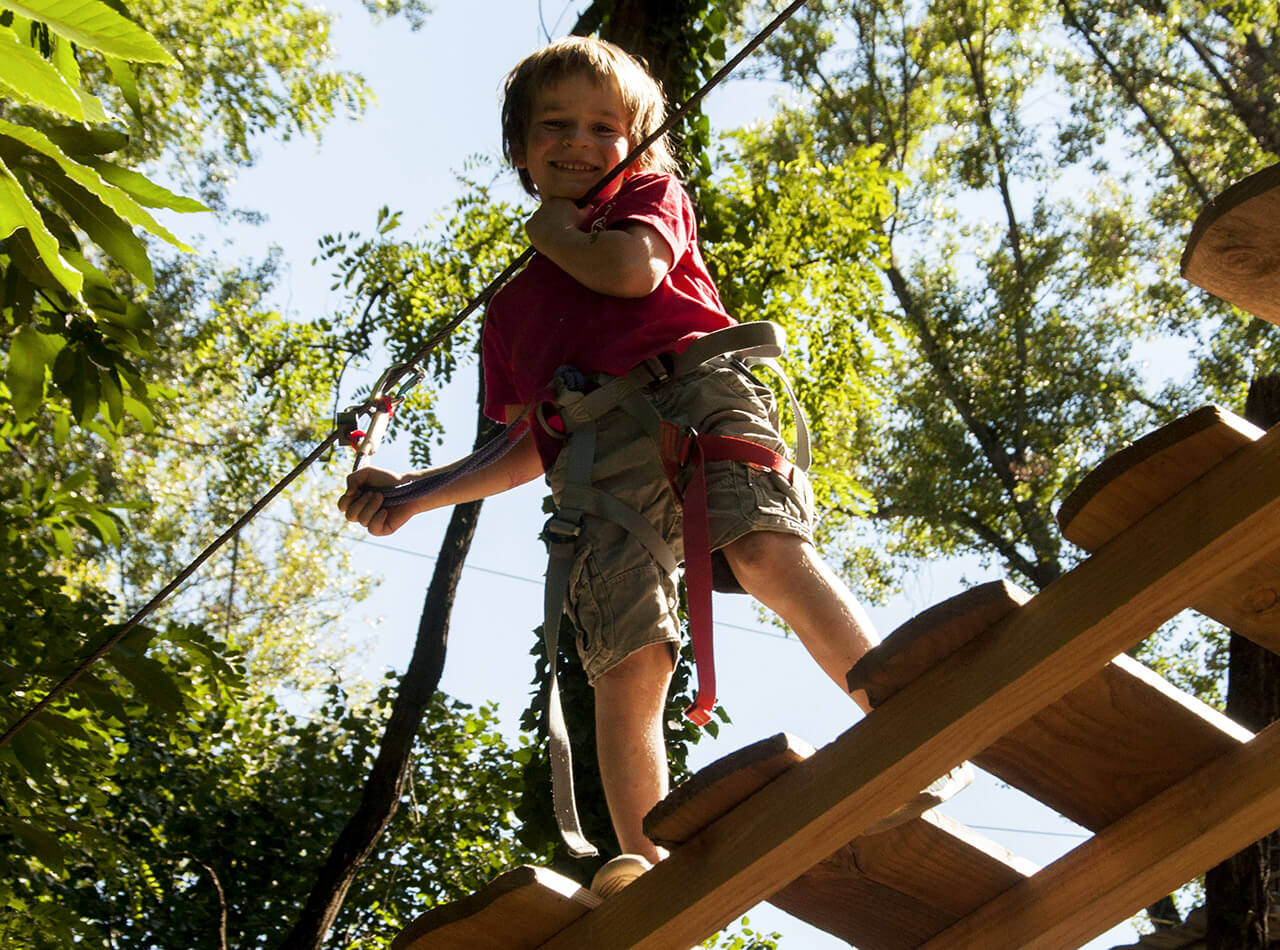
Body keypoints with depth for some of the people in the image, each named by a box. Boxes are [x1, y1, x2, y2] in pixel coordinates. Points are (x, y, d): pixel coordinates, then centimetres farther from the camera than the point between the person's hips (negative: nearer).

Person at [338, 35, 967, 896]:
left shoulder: (650, 198, 27)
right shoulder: (512, 308, 37)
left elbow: (633, 268, 1)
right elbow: (528, 450, 34)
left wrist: (558, 233, 20)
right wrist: (415, 493, 26)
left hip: (694, 390, -3)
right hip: (594, 457, 4)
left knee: (767, 549, -32)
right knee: (629, 664, -15)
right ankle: (645, 868, -20)